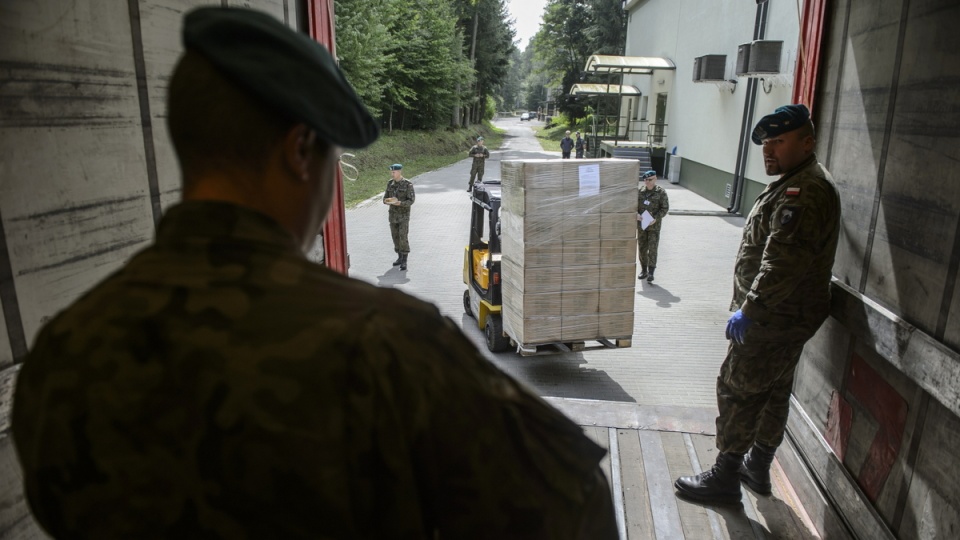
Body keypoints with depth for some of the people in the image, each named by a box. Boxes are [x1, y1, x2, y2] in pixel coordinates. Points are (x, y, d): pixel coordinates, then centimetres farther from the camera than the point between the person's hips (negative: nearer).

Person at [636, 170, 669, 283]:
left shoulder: (661, 192, -4)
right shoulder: (640, 191, 4)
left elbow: (665, 208, -5)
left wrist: (655, 218, -19)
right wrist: (636, 214, -14)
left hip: (654, 226, -3)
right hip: (641, 225, 3)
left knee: (652, 249, -6)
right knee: (642, 248, 9)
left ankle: (651, 273, -1)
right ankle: (644, 271, 21)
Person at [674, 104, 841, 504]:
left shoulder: (805, 192, -21)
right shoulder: (796, 184, 15)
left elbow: (784, 261, -29)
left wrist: (749, 309, -25)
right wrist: (752, 306, 20)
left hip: (775, 318, -11)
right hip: (783, 315, 11)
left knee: (738, 391, -3)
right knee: (773, 392, 18)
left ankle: (725, 477, 9)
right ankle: (757, 468, 33)